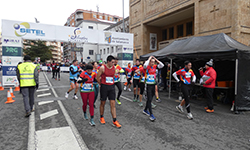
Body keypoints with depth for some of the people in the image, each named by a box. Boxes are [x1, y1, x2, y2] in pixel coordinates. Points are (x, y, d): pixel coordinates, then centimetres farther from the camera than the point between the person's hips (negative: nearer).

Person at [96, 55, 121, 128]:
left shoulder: (114, 68, 3)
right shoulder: (102, 68, -10)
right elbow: (97, 78, -3)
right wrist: (102, 84, 6)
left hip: (112, 87, 3)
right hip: (104, 87, -3)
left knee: (113, 104, 0)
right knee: (103, 103, 11)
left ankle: (114, 121, 4)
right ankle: (101, 117, 32)